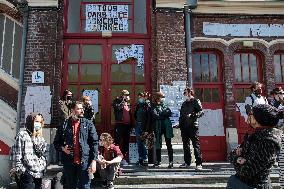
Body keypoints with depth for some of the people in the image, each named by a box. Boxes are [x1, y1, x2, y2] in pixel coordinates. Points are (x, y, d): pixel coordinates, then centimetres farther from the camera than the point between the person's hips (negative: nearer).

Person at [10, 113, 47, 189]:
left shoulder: (40, 137, 15)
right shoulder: (22, 135, -3)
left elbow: (41, 151, -2)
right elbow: (17, 154, -6)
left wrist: (37, 137, -5)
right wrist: (19, 171, -10)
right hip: (27, 174, -6)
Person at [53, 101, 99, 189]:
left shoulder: (88, 124, 3)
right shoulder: (64, 125, 5)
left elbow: (94, 143, -1)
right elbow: (56, 142, 13)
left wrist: (94, 160, -8)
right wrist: (62, 148, -7)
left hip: (84, 162, -1)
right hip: (69, 162, 2)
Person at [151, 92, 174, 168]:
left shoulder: (164, 105, 14)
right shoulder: (153, 107, 2)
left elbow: (169, 113, -1)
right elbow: (156, 116, -12)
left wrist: (160, 114, -10)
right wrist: (164, 113, -5)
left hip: (167, 127, 2)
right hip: (158, 127, -2)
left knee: (169, 144, 0)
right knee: (158, 144, 6)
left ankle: (171, 161, 3)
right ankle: (158, 161, 18)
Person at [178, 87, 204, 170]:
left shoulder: (196, 101, 2)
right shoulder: (184, 103, 21)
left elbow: (201, 112, -8)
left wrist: (193, 115, -22)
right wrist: (180, 125, 13)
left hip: (193, 126, -7)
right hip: (185, 126, 7)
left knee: (196, 144, -8)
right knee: (186, 144, 9)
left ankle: (199, 163, -6)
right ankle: (187, 162, 18)